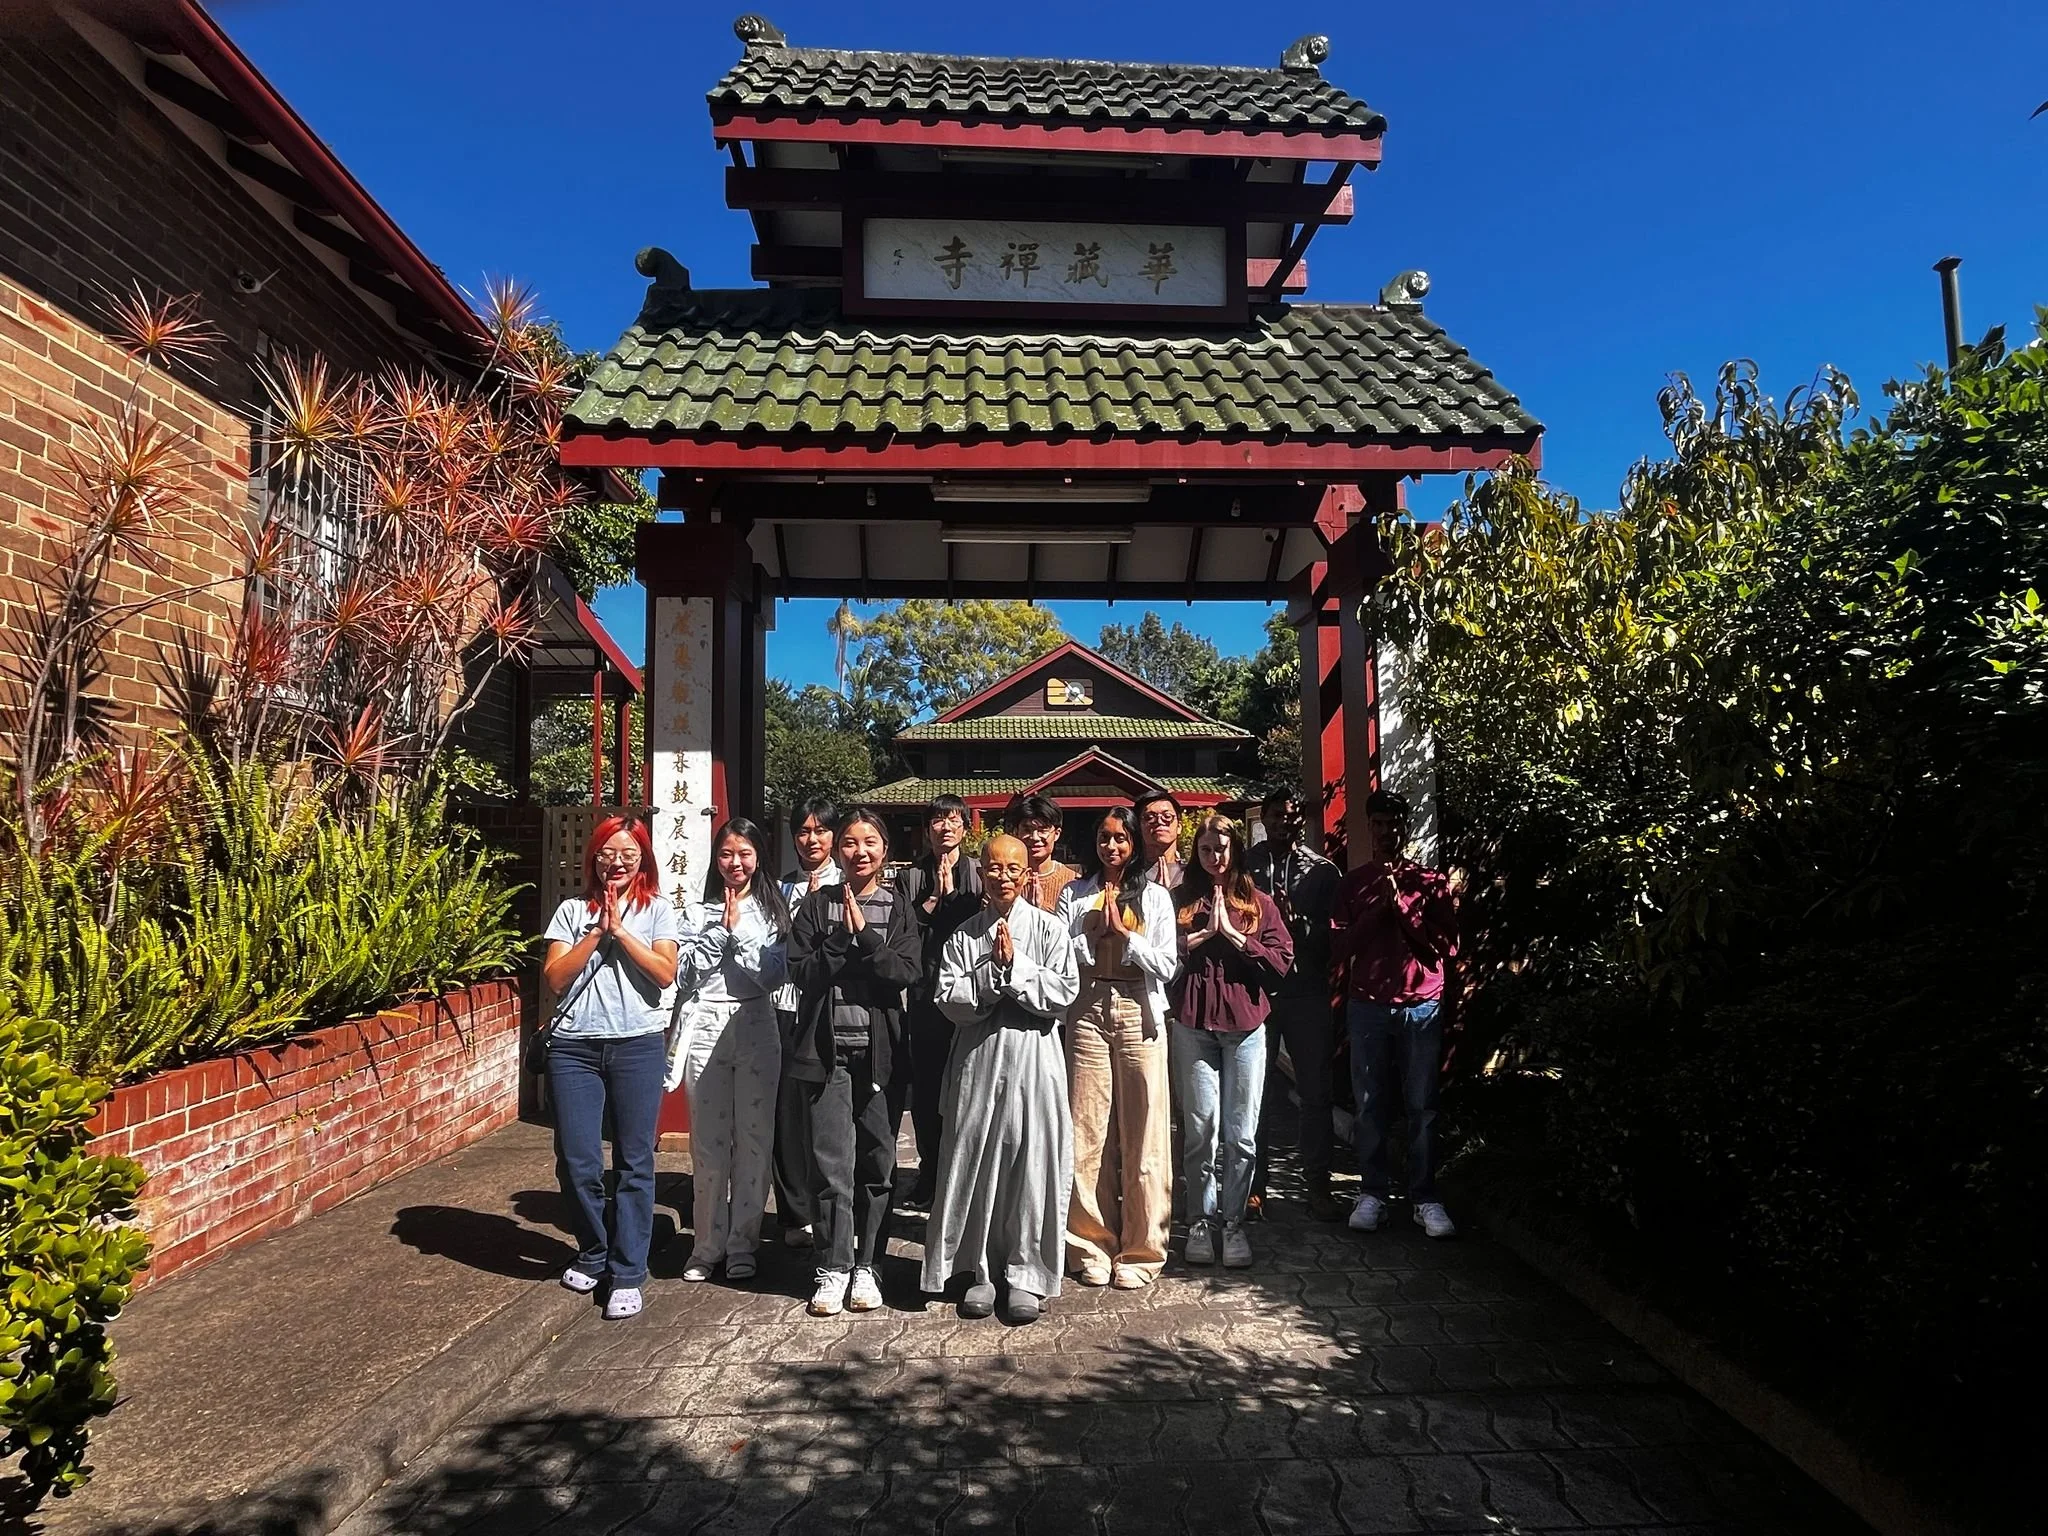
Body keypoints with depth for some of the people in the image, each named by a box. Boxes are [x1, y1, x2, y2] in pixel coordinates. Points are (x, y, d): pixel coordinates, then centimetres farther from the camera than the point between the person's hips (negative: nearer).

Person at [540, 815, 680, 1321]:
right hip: (574, 1047, 1)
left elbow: (665, 974, -5)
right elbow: (555, 978, 0)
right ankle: (593, 1254, 27)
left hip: (638, 1046, -1)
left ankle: (627, 1274, 10)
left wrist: (621, 930, -8)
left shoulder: (657, 910, 7)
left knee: (634, 1164, 1)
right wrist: (597, 931, -6)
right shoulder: (573, 911, 10)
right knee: (576, 1162, 3)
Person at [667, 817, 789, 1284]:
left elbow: (772, 975, -5)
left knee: (753, 1139, 4)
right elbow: (684, 973, -1)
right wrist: (720, 930, -9)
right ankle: (707, 1243, 16)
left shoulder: (770, 911, 5)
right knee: (708, 1140, 4)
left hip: (755, 1027, -1)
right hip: (705, 1027, 1)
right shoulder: (700, 912, 9)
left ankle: (742, 1244, 15)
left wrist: (739, 930, -7)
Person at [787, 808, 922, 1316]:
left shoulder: (898, 910, 6)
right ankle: (833, 1269, 10)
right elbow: (801, 969, -5)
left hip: (879, 1050, 1)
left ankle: (867, 1266, 18)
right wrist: (843, 936, -14)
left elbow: (907, 972, -8)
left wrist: (863, 933, -14)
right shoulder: (816, 904, 6)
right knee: (831, 1161, -1)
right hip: (829, 1048, -1)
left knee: (877, 1160, 6)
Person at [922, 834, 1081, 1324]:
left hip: (1032, 1061, -2)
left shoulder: (1048, 929, 1)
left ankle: (1028, 1274, 16)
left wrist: (1015, 965, -13)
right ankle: (981, 1270, 22)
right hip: (978, 1060, 2)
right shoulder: (964, 935, 6)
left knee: (1033, 1164, 2)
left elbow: (1063, 993, -8)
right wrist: (992, 969, -14)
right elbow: (950, 999, -3)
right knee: (975, 1164, 6)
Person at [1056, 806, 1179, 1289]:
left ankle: (1140, 1251, 10)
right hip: (1088, 1014, 1)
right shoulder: (1076, 895, 10)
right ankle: (1093, 1246, 13)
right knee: (1088, 1133, 1)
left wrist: (1124, 933, -7)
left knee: (1143, 1134, 0)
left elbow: (1167, 966, 0)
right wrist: (1095, 927, -8)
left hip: (1139, 1014, -1)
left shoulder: (1155, 897, 8)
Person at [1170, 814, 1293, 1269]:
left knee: (1242, 1133, 2)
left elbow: (1282, 962, -1)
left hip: (1246, 1026, 0)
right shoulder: (1181, 900, 10)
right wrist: (1205, 932, -8)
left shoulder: (1259, 903, 10)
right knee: (1201, 1130, 2)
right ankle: (1201, 1221, 16)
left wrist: (1232, 934, -6)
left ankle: (1233, 1222, 14)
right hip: (1193, 1026, 0)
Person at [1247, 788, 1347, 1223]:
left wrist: (1296, 922, -14)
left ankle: (1318, 1185, 14)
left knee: (1316, 1091, 4)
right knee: (1256, 1091, 4)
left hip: (1308, 991, 1)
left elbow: (1333, 933, 1)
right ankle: (1254, 1184, 15)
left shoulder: (1323, 871, 7)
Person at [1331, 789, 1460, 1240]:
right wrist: (1377, 908, -10)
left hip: (1422, 1006, -1)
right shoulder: (1354, 883, 8)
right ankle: (1372, 1194, 13)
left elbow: (1447, 946, -3)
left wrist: (1402, 906, -10)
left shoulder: (1431, 882, 5)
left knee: (1423, 1107, 1)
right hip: (1369, 1005, 1)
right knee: (1370, 1105, 4)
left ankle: (1425, 1199, 8)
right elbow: (1340, 947, 1)